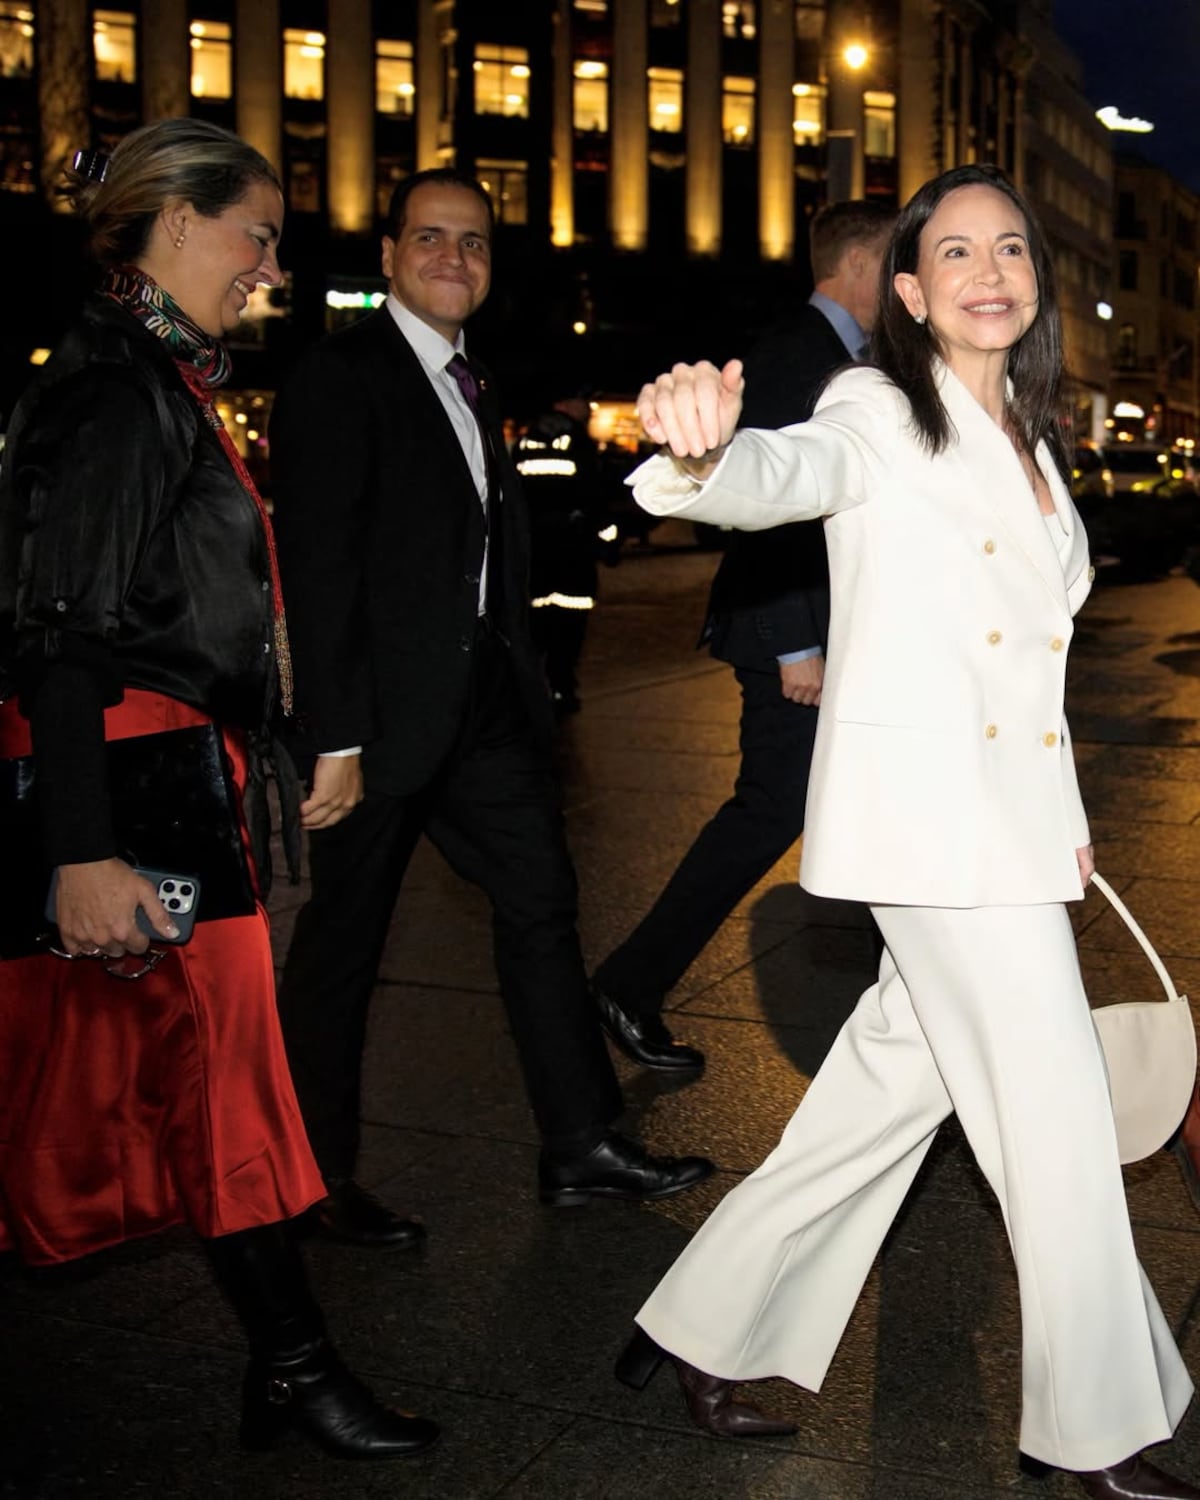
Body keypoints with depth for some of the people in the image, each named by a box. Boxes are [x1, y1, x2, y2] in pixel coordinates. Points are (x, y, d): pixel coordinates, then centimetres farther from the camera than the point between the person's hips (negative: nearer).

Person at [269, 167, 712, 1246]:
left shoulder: (471, 387, 17)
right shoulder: (342, 377, -9)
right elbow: (318, 568, -16)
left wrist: (524, 687, 11)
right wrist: (336, 739, -20)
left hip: (485, 701, 8)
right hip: (385, 712, -8)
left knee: (542, 903, 8)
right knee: (344, 938, 3)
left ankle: (581, 1147, 18)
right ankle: (320, 1180, 18)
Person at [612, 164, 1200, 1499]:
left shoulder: (1029, 443, 19)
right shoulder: (881, 414, -4)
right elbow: (790, 472, -27)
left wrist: (1063, 820, 20)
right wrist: (703, 450, -50)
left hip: (1012, 812, 8)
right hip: (923, 800, -8)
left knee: (898, 1086, 11)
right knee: (1055, 1103, -3)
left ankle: (703, 1329, 25)